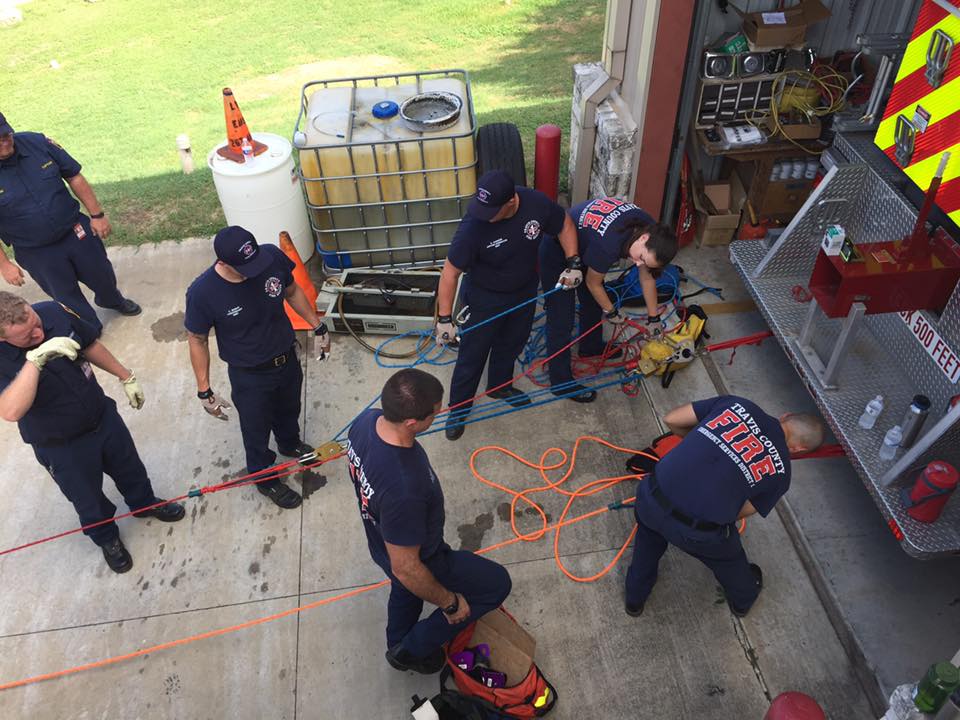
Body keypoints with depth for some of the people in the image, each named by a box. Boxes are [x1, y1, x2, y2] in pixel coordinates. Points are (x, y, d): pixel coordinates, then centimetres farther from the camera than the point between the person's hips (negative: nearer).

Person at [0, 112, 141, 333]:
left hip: (76, 231, 3)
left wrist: (97, 214, -2)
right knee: (67, 298, 14)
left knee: (102, 276, 23)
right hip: (36, 253, -2)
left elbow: (74, 177, -2)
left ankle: (112, 300, 56)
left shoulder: (36, 142, -15)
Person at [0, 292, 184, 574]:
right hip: (62, 447, -4)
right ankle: (106, 538, 52)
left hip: (103, 416, 4)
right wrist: (35, 358, -52)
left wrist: (126, 377, 6)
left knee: (129, 468, 29)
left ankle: (144, 503, 60)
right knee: (89, 501, 22)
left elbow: (90, 345, -1)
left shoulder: (53, 312, -19)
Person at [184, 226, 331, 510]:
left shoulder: (272, 256, -24)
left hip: (287, 359, 4)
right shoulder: (202, 293, -31)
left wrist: (318, 326, 6)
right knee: (257, 431, 21)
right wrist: (204, 391, -11)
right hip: (249, 375, -4)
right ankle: (265, 479, 50)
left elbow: (292, 291, -2)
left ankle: (290, 444, 66)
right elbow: (197, 340, -15)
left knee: (289, 410, 33)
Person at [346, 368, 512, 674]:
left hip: (383, 540, 7)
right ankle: (412, 650, 28)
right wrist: (449, 603, -14)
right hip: (413, 559, -7)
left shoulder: (367, 419, -23)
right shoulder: (403, 489, -47)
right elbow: (406, 569, -32)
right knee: (497, 584, 15)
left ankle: (399, 646, 67)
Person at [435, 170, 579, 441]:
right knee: (472, 355, 8)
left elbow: (565, 226, -3)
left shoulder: (537, 204, -25)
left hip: (525, 292, 4)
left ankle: (499, 386, 52)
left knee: (512, 344, 25)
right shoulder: (473, 227, -35)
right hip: (485, 298, -4)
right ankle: (458, 408, 31)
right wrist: (445, 319, -26)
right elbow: (450, 273, -26)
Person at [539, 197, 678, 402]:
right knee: (561, 320, -5)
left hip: (581, 248, 8)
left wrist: (654, 319, 6)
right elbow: (593, 283, -20)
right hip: (556, 253, -8)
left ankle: (591, 347, 48)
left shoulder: (649, 228, -17)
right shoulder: (608, 244, -41)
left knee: (593, 303, 22)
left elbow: (647, 278, -2)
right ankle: (561, 382, 8)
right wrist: (611, 313, -3)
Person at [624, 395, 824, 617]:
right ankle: (743, 599, 67)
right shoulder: (780, 471, 5)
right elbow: (736, 513, 12)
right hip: (699, 534, -1)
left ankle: (635, 599, 56)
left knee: (648, 532, 39)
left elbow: (671, 419, 8)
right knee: (727, 557, 36)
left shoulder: (737, 404, 6)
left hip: (652, 497, 1)